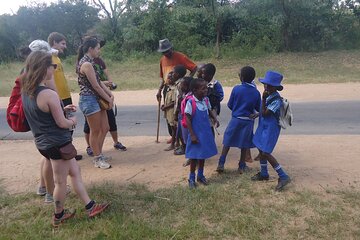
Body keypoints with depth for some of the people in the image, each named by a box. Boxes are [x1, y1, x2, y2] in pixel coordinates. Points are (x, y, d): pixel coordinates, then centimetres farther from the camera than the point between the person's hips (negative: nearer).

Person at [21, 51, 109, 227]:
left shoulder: (26, 91, 2)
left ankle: (90, 207, 26)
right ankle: (58, 216, 30)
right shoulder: (50, 94, -26)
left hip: (43, 142, 9)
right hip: (58, 143, -9)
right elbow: (62, 123, -20)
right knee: (61, 181, 11)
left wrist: (62, 109, 12)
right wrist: (72, 121, 1)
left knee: (74, 172, 18)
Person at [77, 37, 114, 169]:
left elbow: (99, 81, 10)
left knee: (104, 128, 15)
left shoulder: (89, 62, 13)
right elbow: (96, 86, -17)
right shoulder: (86, 64, -18)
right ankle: (97, 159, 17)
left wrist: (110, 94, -1)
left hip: (97, 99, 10)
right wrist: (108, 99, -7)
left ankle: (99, 154, 30)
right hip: (89, 100, -10)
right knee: (95, 131, 2)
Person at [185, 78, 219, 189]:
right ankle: (191, 178, 23)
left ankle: (200, 175, 35)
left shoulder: (206, 100, -2)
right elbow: (188, 119, -17)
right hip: (196, 134, -6)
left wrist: (215, 118, -4)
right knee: (194, 156, 6)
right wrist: (192, 135, -17)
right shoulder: (191, 102, -20)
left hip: (206, 133, 6)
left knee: (203, 155, 18)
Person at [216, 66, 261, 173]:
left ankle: (221, 164, 9)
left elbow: (229, 105, -3)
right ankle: (242, 166, 22)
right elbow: (259, 108, 1)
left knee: (227, 142, 10)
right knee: (244, 144, 14)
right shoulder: (256, 92, -6)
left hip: (235, 119, -1)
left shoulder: (236, 89, -12)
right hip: (248, 121, 1)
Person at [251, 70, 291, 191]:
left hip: (271, 128, -9)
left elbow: (264, 113, -23)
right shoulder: (269, 96, 2)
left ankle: (283, 177, -1)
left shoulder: (276, 100, -23)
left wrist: (263, 98, -25)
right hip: (263, 127, 9)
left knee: (265, 153, -9)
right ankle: (264, 174, 33)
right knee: (261, 150, 17)